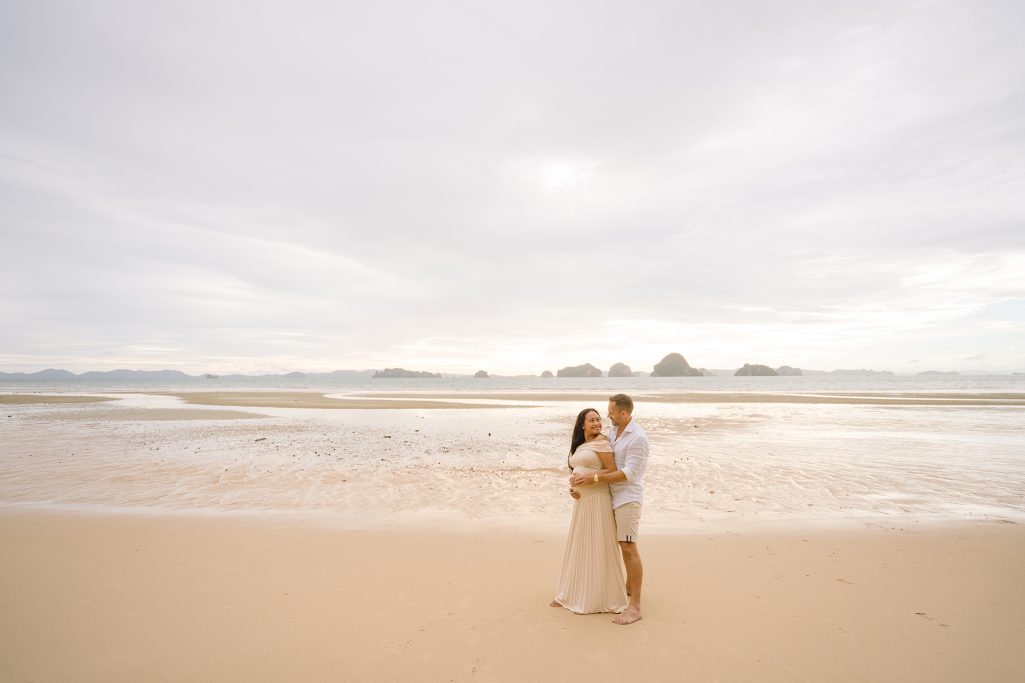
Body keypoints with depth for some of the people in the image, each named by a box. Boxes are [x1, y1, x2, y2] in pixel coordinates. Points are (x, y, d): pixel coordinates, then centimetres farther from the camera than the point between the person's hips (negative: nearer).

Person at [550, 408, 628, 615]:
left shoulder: (601, 441, -10)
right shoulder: (579, 445, 14)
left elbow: (611, 470, -13)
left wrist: (589, 478, -19)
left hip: (597, 500, -8)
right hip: (580, 500, 8)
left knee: (597, 548, 1)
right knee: (578, 547, 15)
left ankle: (601, 598, 15)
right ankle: (575, 594, 28)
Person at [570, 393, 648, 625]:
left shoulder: (638, 437, -19)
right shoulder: (613, 432, 7)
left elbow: (628, 474, -23)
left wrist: (594, 479, -24)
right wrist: (581, 478, -8)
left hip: (628, 497, -9)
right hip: (614, 495, 9)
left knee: (628, 548, -8)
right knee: (623, 544, 20)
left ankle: (635, 606, -3)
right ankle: (630, 587, 37)